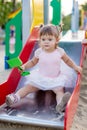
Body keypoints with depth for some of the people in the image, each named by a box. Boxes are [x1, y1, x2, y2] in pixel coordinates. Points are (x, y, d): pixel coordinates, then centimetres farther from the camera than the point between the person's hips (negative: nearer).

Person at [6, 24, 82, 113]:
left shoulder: (60, 51, -10)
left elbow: (67, 60, 9)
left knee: (60, 90, -27)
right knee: (28, 87, -11)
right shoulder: (39, 52, -10)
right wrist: (24, 66, -8)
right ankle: (16, 97, -19)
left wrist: (75, 67, -1)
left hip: (56, 79, -1)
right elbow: (33, 62, 8)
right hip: (40, 78, 1)